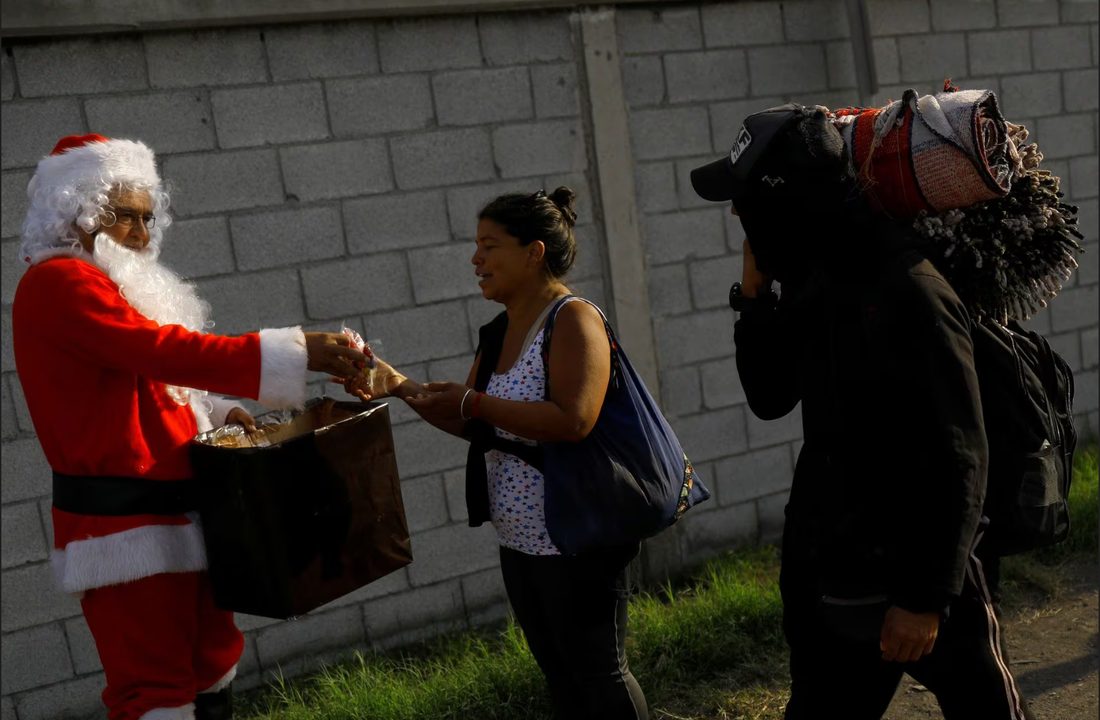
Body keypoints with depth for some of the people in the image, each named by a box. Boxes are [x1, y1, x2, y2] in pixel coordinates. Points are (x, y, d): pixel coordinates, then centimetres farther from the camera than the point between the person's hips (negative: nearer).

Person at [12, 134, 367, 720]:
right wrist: (297, 352, -27)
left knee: (211, 662, 17)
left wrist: (215, 414, 6)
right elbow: (169, 351, -25)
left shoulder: (104, 282, 18)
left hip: (172, 515, 10)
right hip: (124, 524, -10)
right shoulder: (60, 283, -14)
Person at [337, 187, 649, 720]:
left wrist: (473, 401, -23)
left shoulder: (573, 320, -16)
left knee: (598, 674, 3)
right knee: (558, 675, 20)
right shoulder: (498, 333, 10)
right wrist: (400, 387, 0)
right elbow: (471, 425, 13)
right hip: (518, 542, 9)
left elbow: (572, 421, -29)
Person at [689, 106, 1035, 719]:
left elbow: (957, 463, -20)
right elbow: (771, 398, 8)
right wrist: (755, 295, -5)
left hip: (919, 575, -7)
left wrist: (926, 596, -18)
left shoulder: (911, 296, -22)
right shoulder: (812, 282, 1)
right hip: (826, 573, 7)